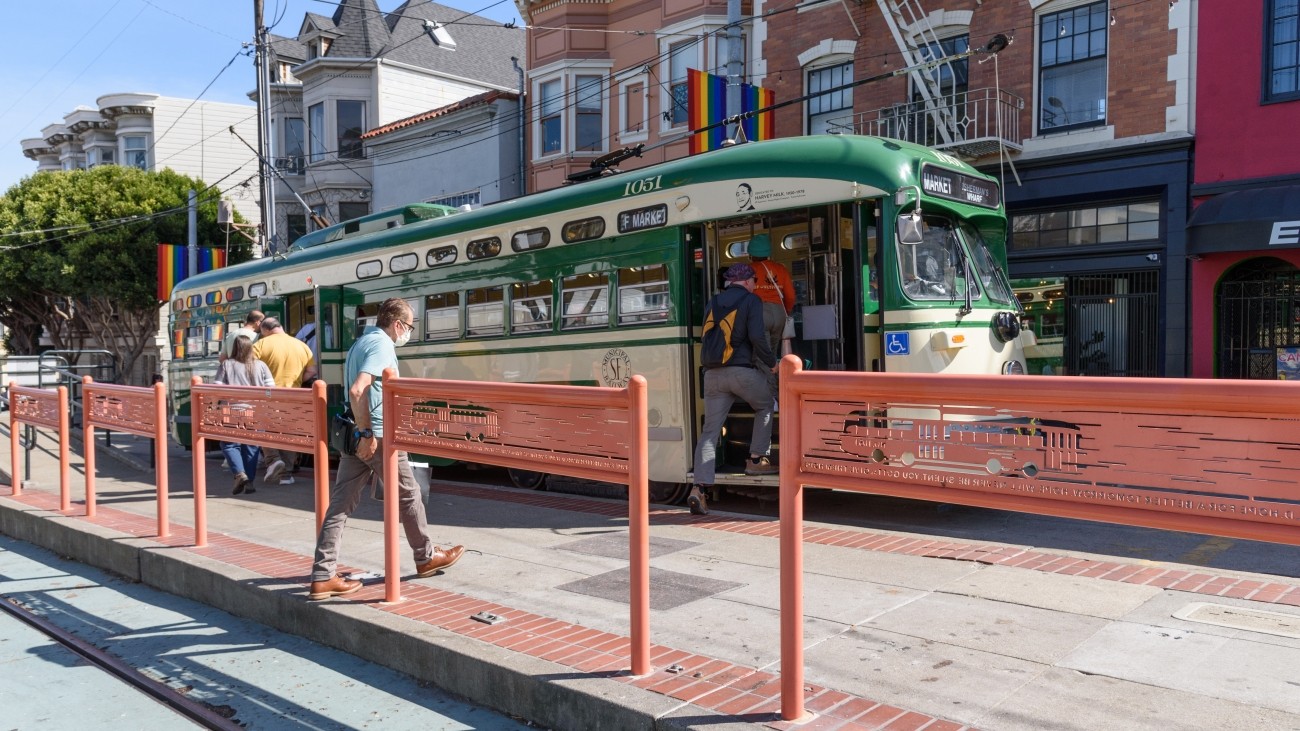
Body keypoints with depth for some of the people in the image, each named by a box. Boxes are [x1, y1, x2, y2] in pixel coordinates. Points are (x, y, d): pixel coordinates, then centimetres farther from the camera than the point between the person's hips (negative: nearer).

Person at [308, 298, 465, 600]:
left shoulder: (360, 342, 16)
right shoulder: (382, 345, -14)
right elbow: (357, 390, -27)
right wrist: (367, 435, -24)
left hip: (355, 436, 9)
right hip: (379, 437, -9)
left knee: (340, 505, 5)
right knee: (408, 497, 9)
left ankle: (322, 577, 4)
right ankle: (426, 557, 25)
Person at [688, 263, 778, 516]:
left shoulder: (713, 302, 18)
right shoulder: (751, 300, 2)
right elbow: (756, 336, -9)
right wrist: (771, 362, 3)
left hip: (712, 373, 4)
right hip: (742, 370, -4)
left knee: (710, 430, 1)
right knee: (765, 406, 24)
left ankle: (699, 487, -10)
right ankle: (757, 459, 19)